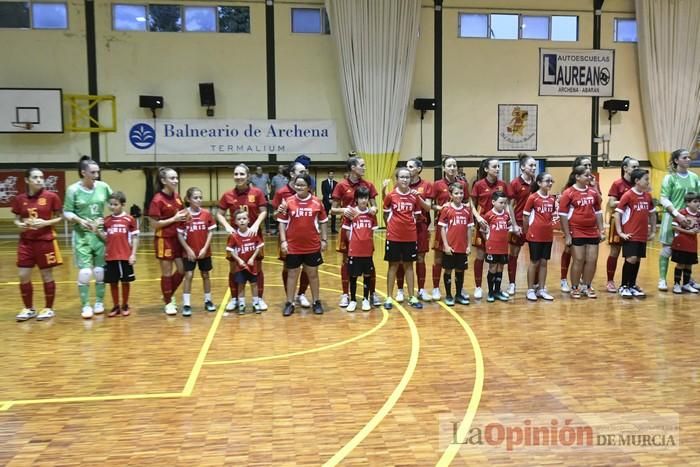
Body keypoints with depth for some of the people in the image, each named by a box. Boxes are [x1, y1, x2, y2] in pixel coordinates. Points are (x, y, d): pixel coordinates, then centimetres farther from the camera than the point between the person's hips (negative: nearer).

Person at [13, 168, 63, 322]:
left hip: (46, 241, -3)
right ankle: (29, 309, 21)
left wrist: (45, 223, -16)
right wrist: (20, 225, -11)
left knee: (47, 276, 5)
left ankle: (49, 308, 20)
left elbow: (59, 217, 0)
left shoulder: (51, 196, -6)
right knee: (23, 276, 3)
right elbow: (17, 219, 11)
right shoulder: (19, 199, 2)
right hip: (26, 242, 3)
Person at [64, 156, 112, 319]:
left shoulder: (103, 187, -2)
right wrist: (79, 220, -20)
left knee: (100, 270, 9)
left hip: (100, 234, 2)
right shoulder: (73, 190, -7)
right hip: (82, 235, -2)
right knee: (85, 271, -5)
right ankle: (85, 305, 9)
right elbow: (67, 212, -4)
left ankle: (99, 302, 25)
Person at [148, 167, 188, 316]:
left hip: (177, 238, 7)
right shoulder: (157, 200, -15)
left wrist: (185, 216, -3)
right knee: (167, 272, 3)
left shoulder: (177, 196, 5)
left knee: (182, 270, 9)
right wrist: (174, 219, -20)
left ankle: (169, 296, 31)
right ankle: (168, 303, 19)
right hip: (164, 239, -7)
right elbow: (155, 224, -16)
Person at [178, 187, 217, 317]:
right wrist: (188, 249, -11)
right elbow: (180, 235, -6)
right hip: (189, 252, -2)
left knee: (205, 275, 12)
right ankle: (186, 305, 2)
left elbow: (210, 232, -1)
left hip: (205, 252, 2)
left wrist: (205, 248, -10)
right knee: (188, 276, -3)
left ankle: (208, 301, 25)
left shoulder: (207, 214, -4)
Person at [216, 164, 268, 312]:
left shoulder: (257, 193, -6)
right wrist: (227, 227, -14)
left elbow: (263, 212, -4)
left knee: (257, 268, 6)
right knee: (233, 268, 7)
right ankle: (234, 299, 21)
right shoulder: (227, 195, -3)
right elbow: (219, 214, 2)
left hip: (254, 234, -1)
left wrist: (256, 225, -19)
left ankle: (259, 299, 17)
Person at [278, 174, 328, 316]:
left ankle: (316, 302, 24)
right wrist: (283, 241, -6)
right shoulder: (288, 201, -3)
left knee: (313, 274, 12)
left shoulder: (316, 202, -2)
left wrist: (324, 239, 3)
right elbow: (282, 222, 0)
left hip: (312, 246, 0)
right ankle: (290, 303, 20)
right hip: (293, 246, 0)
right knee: (292, 274, 10)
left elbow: (322, 222, 7)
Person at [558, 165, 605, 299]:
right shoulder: (568, 193, -8)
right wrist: (567, 234, -11)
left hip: (592, 232, 5)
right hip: (576, 232, -5)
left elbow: (598, 212, 15)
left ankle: (587, 287, 20)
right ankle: (575, 288, 12)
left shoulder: (593, 192, 7)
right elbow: (563, 215, -8)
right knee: (579, 260, -2)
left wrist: (601, 230, 11)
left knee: (592, 260, 5)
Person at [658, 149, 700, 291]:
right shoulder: (670, 178, -5)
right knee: (667, 249, -1)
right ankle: (662, 279, 6)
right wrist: (677, 214, -18)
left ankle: (687, 279, 22)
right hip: (672, 217, -4)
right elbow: (664, 199, -9)